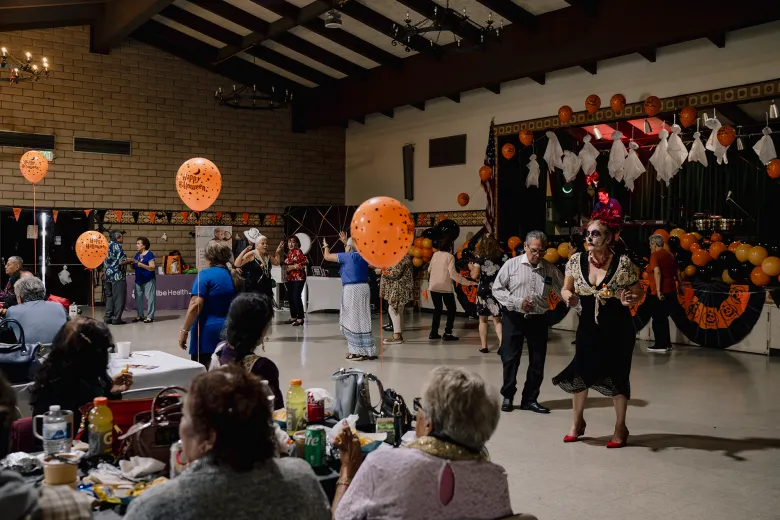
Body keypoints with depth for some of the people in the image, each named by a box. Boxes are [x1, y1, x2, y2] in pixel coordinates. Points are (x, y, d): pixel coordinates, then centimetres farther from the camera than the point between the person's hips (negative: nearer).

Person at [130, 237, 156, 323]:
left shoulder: (149, 254, -9)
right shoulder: (137, 255, 11)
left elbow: (152, 268, -16)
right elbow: (134, 267, 15)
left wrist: (140, 264, -24)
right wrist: (131, 263, -6)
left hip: (149, 280, -7)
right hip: (139, 280, 7)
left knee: (150, 298, -5)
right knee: (138, 298, 8)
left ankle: (149, 316, -1)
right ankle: (140, 315, 18)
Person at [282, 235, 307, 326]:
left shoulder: (298, 251, -10)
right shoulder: (289, 252, 14)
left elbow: (304, 263, -18)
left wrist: (293, 267, -18)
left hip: (298, 278, -8)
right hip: (290, 278, 8)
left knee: (296, 297, -13)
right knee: (291, 298, 10)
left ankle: (300, 318, -9)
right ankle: (293, 317, 19)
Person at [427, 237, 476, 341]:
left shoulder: (435, 254, 3)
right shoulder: (450, 256, -12)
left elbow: (429, 269, 15)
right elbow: (453, 274, -19)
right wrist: (468, 282, -17)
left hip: (433, 287, 5)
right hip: (445, 288, -5)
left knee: (437, 309, 17)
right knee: (451, 309, 8)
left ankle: (433, 333, 14)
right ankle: (447, 334, 2)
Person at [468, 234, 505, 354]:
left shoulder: (479, 257, -6)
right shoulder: (502, 256, 1)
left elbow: (474, 276, -12)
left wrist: (471, 268, 8)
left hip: (483, 290, -2)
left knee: (483, 319, 11)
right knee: (497, 319, 10)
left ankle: (484, 346, 12)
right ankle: (502, 342, -7)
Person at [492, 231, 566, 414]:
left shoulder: (550, 269, 2)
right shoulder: (512, 264, -5)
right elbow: (497, 289, -3)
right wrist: (517, 302, -15)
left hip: (538, 320, 2)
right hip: (514, 318, -2)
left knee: (537, 362, 7)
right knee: (510, 359, 3)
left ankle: (530, 399, 22)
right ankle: (508, 397, 21)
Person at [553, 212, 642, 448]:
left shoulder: (623, 263, -16)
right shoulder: (577, 261, -7)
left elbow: (637, 289, -2)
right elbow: (566, 290, 4)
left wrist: (628, 299, -24)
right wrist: (570, 297, -18)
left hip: (617, 329, -3)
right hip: (588, 326, 3)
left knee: (616, 377, 5)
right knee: (580, 373, 8)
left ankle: (620, 427, 27)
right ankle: (577, 421, 32)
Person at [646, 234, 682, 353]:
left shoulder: (655, 255, -9)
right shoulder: (670, 255, 13)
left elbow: (657, 272, -22)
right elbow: (677, 272, 21)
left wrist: (658, 290, -26)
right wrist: (680, 285, 34)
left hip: (660, 293, -8)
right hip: (671, 291, 8)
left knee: (657, 319, 1)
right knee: (663, 318, 17)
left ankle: (660, 345, 3)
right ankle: (667, 344, 21)